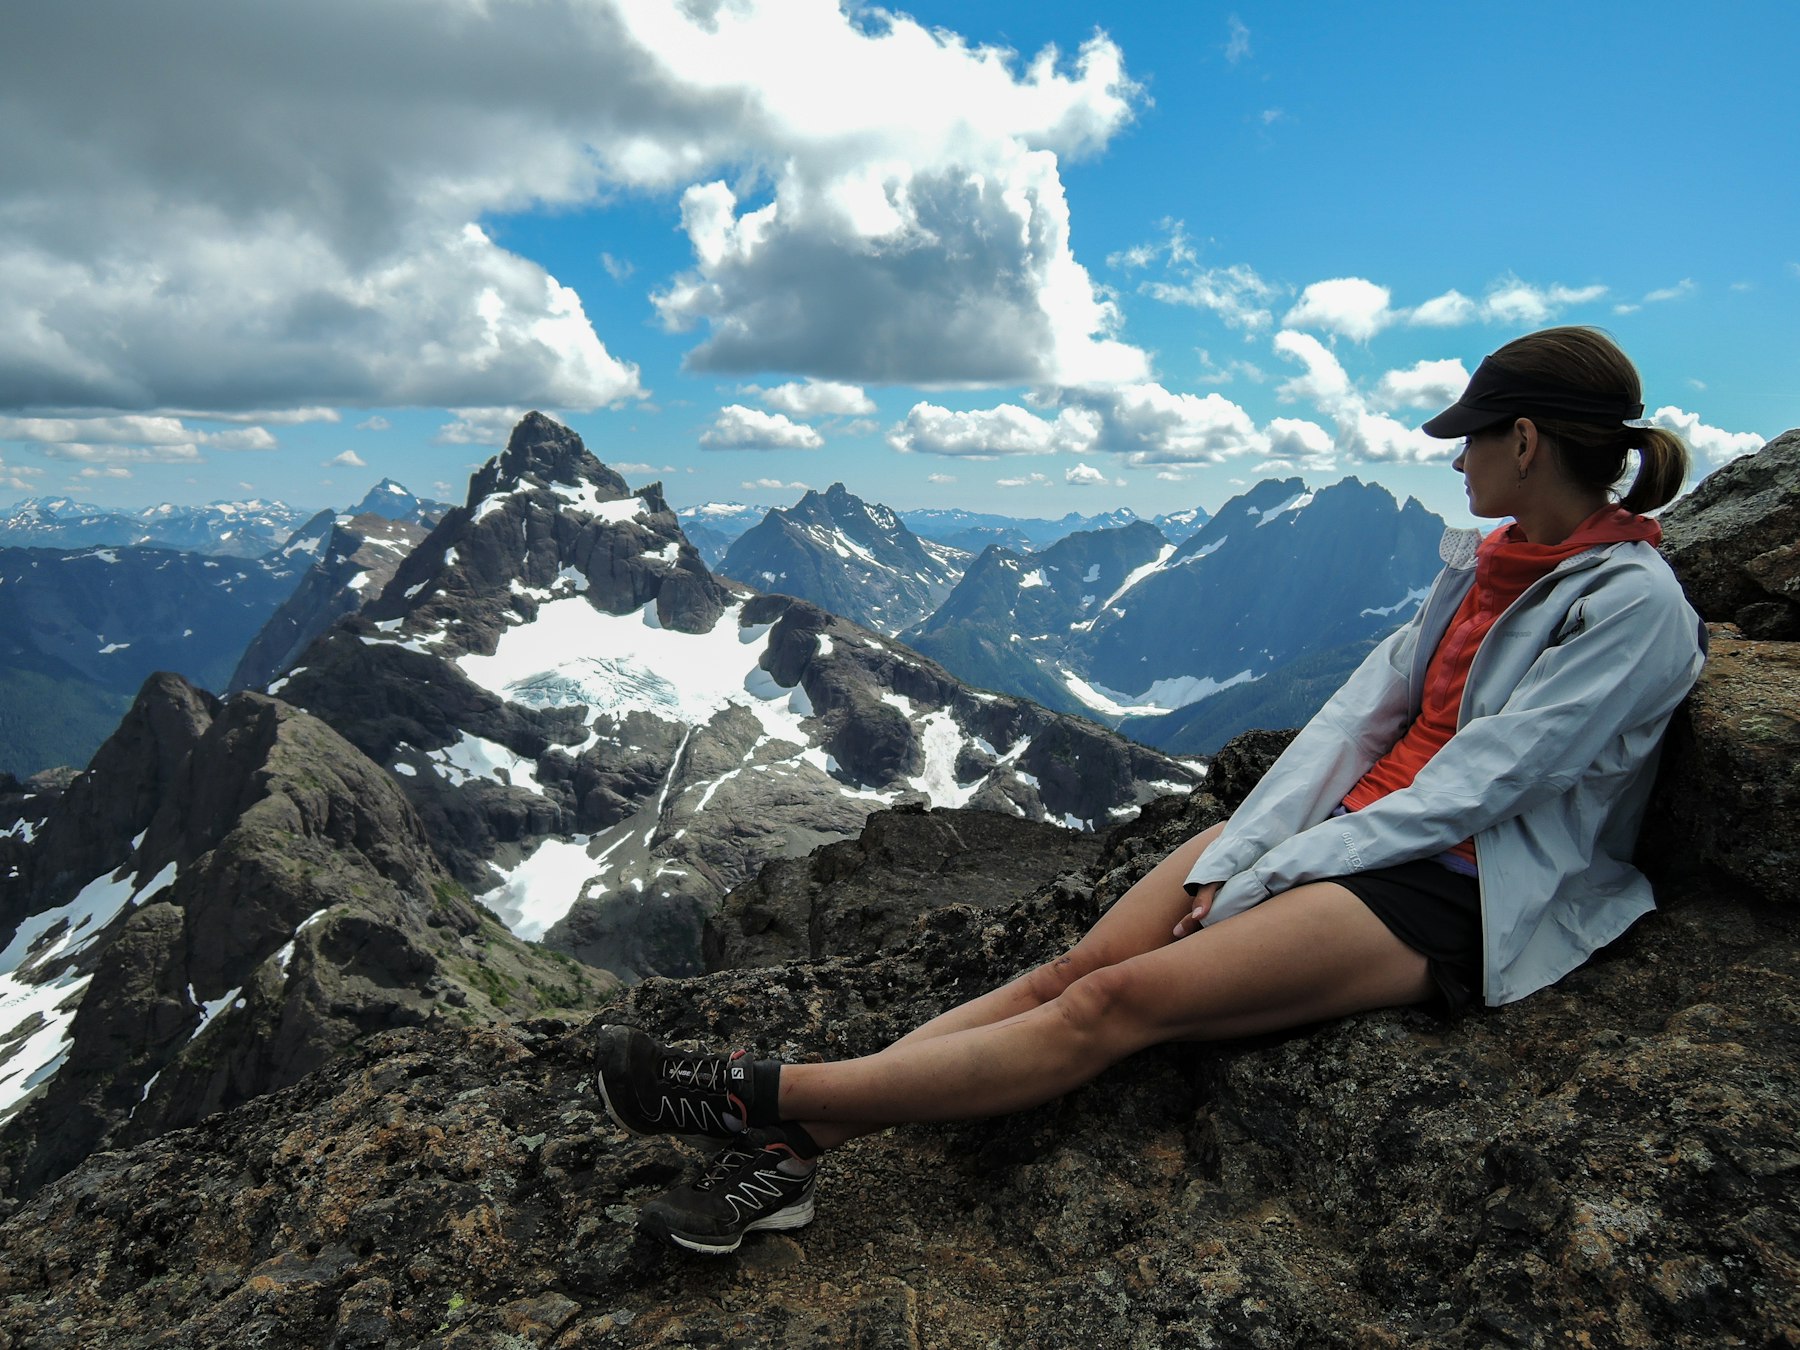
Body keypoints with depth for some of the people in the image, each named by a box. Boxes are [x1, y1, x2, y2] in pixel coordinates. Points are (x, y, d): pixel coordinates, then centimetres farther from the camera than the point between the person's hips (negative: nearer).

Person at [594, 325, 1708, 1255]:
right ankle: (791, 1151, -16)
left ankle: (764, 1095, -23)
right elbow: (1361, 712, 4)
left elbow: (1467, 790, -17)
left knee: (1123, 1002, -24)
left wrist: (1268, 879, -16)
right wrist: (1233, 857, -7)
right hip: (1351, 831, 7)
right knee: (1071, 973, -13)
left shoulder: (1636, 607, -10)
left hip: (1453, 894, -7)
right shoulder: (1481, 564, 14)